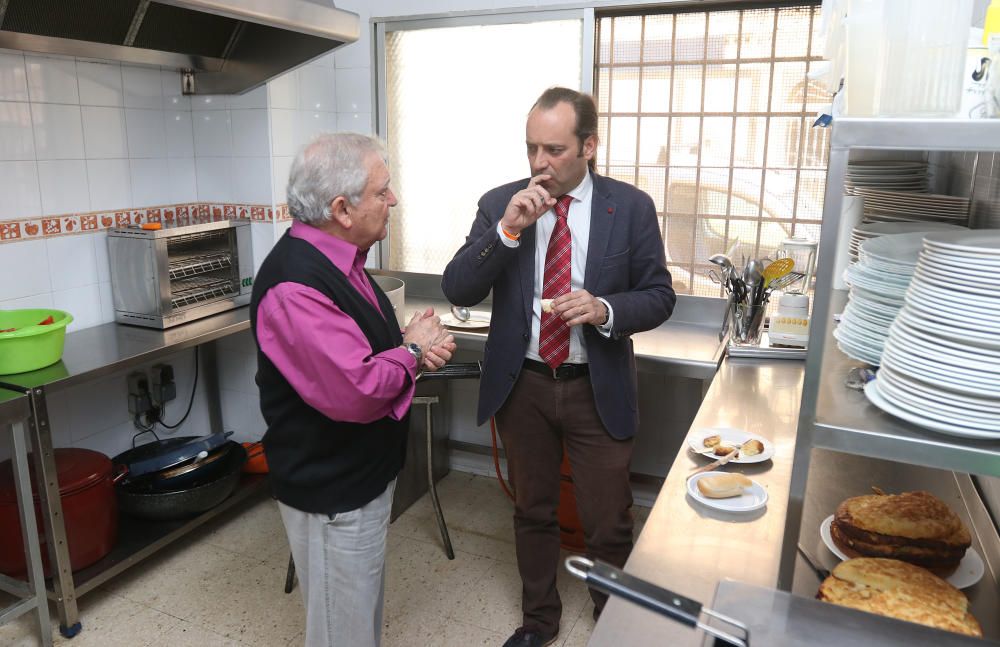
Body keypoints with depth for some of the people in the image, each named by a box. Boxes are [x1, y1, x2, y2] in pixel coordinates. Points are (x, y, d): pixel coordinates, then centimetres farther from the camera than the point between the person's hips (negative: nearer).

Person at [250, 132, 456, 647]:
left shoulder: (340, 259, 3)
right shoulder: (295, 285, -28)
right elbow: (354, 391, -34)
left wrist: (416, 346, -7)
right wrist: (413, 350, -16)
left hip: (362, 474, 9)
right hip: (331, 492, -9)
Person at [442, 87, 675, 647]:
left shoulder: (631, 207, -5)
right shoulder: (500, 204, -3)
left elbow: (659, 296, -2)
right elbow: (457, 290, -9)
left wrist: (605, 309, -22)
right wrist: (507, 229, -23)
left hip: (597, 390, -1)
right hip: (522, 386, 2)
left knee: (609, 526, 9)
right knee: (533, 512, 19)